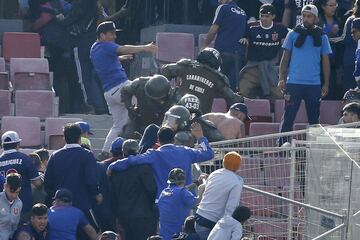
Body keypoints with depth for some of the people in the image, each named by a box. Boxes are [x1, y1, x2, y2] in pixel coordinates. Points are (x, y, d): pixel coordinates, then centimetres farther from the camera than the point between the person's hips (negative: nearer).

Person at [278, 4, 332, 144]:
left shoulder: (321, 37, 8)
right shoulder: (293, 34, 4)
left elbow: (325, 62, 10)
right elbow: (285, 58, 4)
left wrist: (326, 84, 5)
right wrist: (282, 79, -6)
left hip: (314, 85, 2)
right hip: (293, 83, -2)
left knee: (314, 119, 8)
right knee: (288, 117, -5)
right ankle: (282, 146, -4)